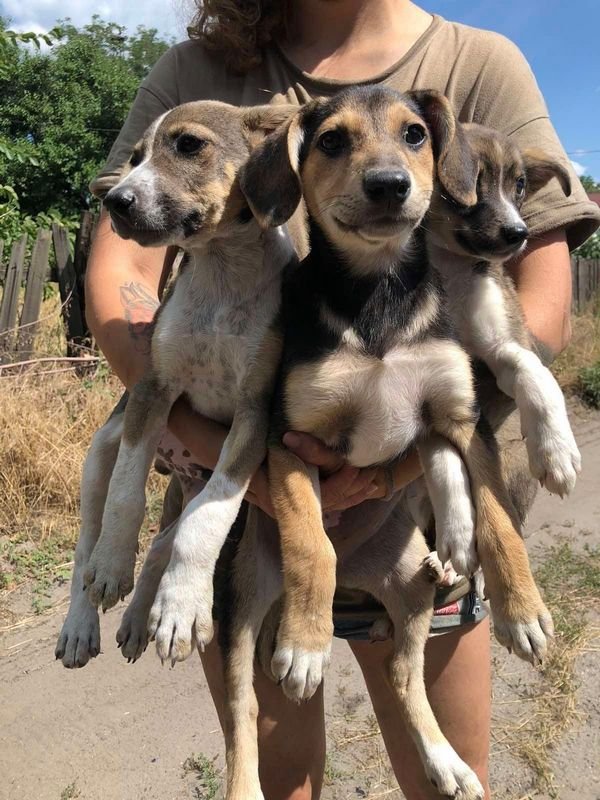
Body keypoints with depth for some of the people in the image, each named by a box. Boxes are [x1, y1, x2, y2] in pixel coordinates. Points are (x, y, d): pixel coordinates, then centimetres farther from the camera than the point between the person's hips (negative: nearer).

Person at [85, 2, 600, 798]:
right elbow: (115, 280, -6)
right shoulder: (195, 73, 3)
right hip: (234, 492, 1)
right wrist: (197, 431, -22)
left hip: (409, 493, 1)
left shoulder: (480, 65, 0)